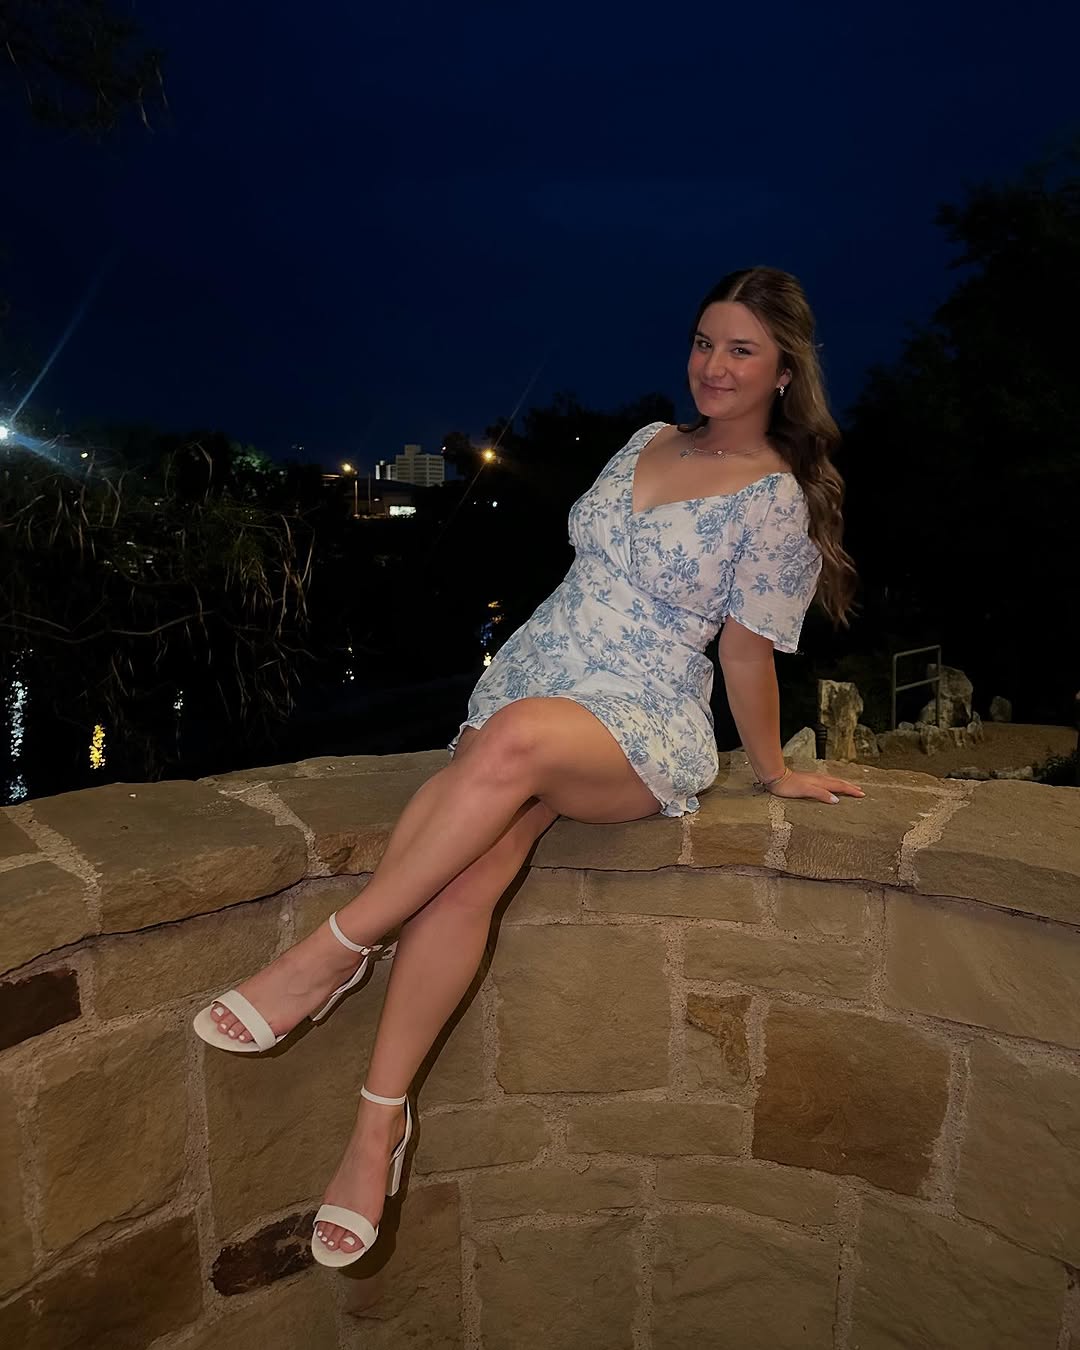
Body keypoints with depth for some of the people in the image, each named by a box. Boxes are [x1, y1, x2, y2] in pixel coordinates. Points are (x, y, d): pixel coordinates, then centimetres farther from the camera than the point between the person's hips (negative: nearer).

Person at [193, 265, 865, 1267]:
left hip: (640, 729, -5)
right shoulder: (649, 440, 16)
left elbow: (746, 650, 1)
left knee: (515, 741, -40)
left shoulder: (775, 499, -3)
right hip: (530, 672, 5)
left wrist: (772, 771, 5)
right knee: (469, 868, -23)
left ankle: (336, 949, -26)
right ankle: (380, 1122, -16)